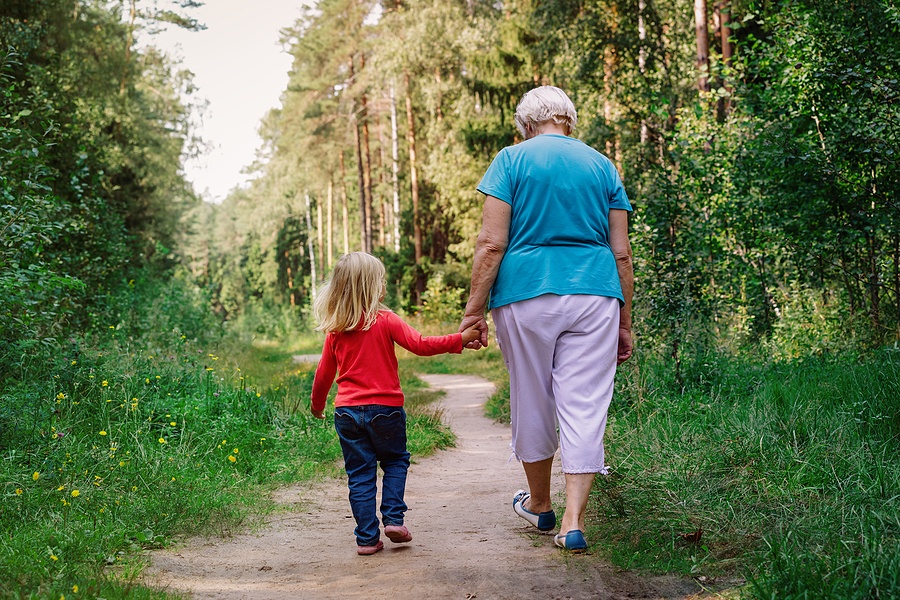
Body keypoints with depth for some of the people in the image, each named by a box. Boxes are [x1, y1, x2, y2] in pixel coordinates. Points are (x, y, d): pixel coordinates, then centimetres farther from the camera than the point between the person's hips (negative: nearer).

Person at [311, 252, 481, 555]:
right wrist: (460, 339, -8)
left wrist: (317, 405, 27)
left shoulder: (336, 331, 3)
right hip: (384, 409, -3)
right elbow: (420, 345, -15)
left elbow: (324, 374, 11)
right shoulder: (386, 321, -8)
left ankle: (367, 538, 8)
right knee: (395, 461, 19)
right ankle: (393, 518, 5)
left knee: (360, 474, 8)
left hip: (347, 412, 3)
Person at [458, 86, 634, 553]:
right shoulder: (602, 166, 11)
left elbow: (492, 243, -6)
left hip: (526, 293, -1)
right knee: (585, 406, 2)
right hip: (594, 295, 2)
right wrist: (624, 321, 13)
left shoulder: (512, 160, 3)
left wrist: (474, 309, -3)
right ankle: (573, 523, -3)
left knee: (532, 402, 14)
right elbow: (621, 254, 8)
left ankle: (539, 504, 31)